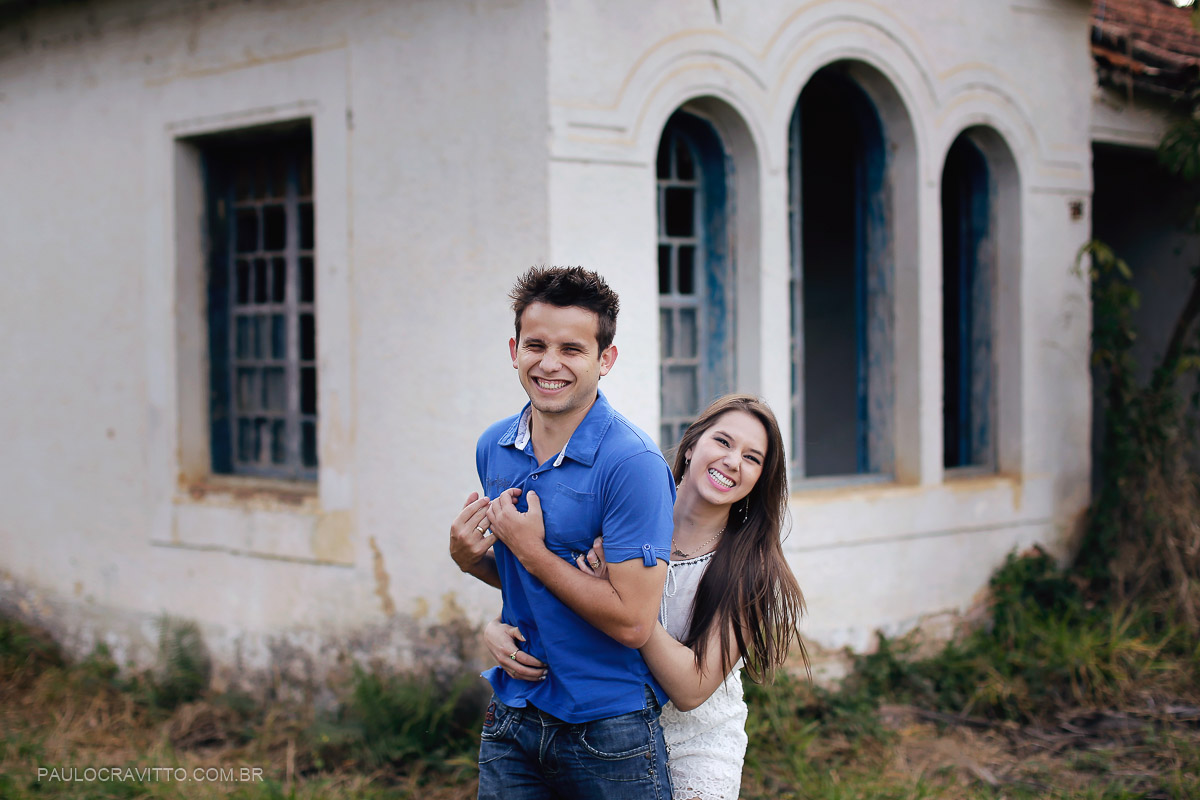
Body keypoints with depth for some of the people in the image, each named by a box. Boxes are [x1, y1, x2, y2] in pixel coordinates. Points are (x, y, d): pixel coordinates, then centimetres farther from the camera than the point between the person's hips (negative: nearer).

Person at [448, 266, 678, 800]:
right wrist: (468, 557, -2)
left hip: (608, 730, -5)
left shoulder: (633, 465, -18)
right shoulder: (493, 449, 3)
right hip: (512, 715, 6)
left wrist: (531, 550, -18)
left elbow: (632, 622, -22)